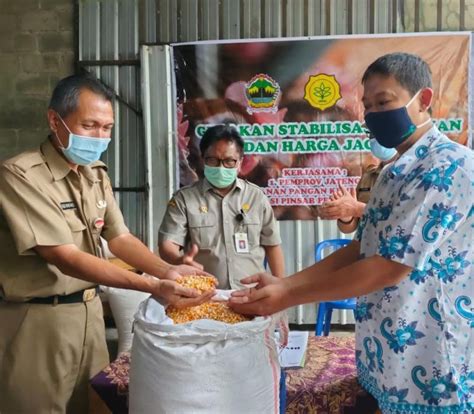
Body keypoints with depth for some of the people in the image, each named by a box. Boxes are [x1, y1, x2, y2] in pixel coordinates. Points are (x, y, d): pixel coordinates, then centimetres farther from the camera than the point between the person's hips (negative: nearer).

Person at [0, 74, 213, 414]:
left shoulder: (96, 174, 6)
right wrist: (153, 286, -33)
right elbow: (66, 258, -26)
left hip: (89, 310, 7)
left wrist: (168, 271, -16)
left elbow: (120, 238, 3)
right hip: (38, 320, -7)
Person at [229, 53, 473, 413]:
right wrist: (283, 283, -2)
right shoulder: (395, 173, 10)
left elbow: (391, 268, -23)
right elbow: (360, 251, 9)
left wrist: (289, 296, -17)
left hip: (430, 371, -8)